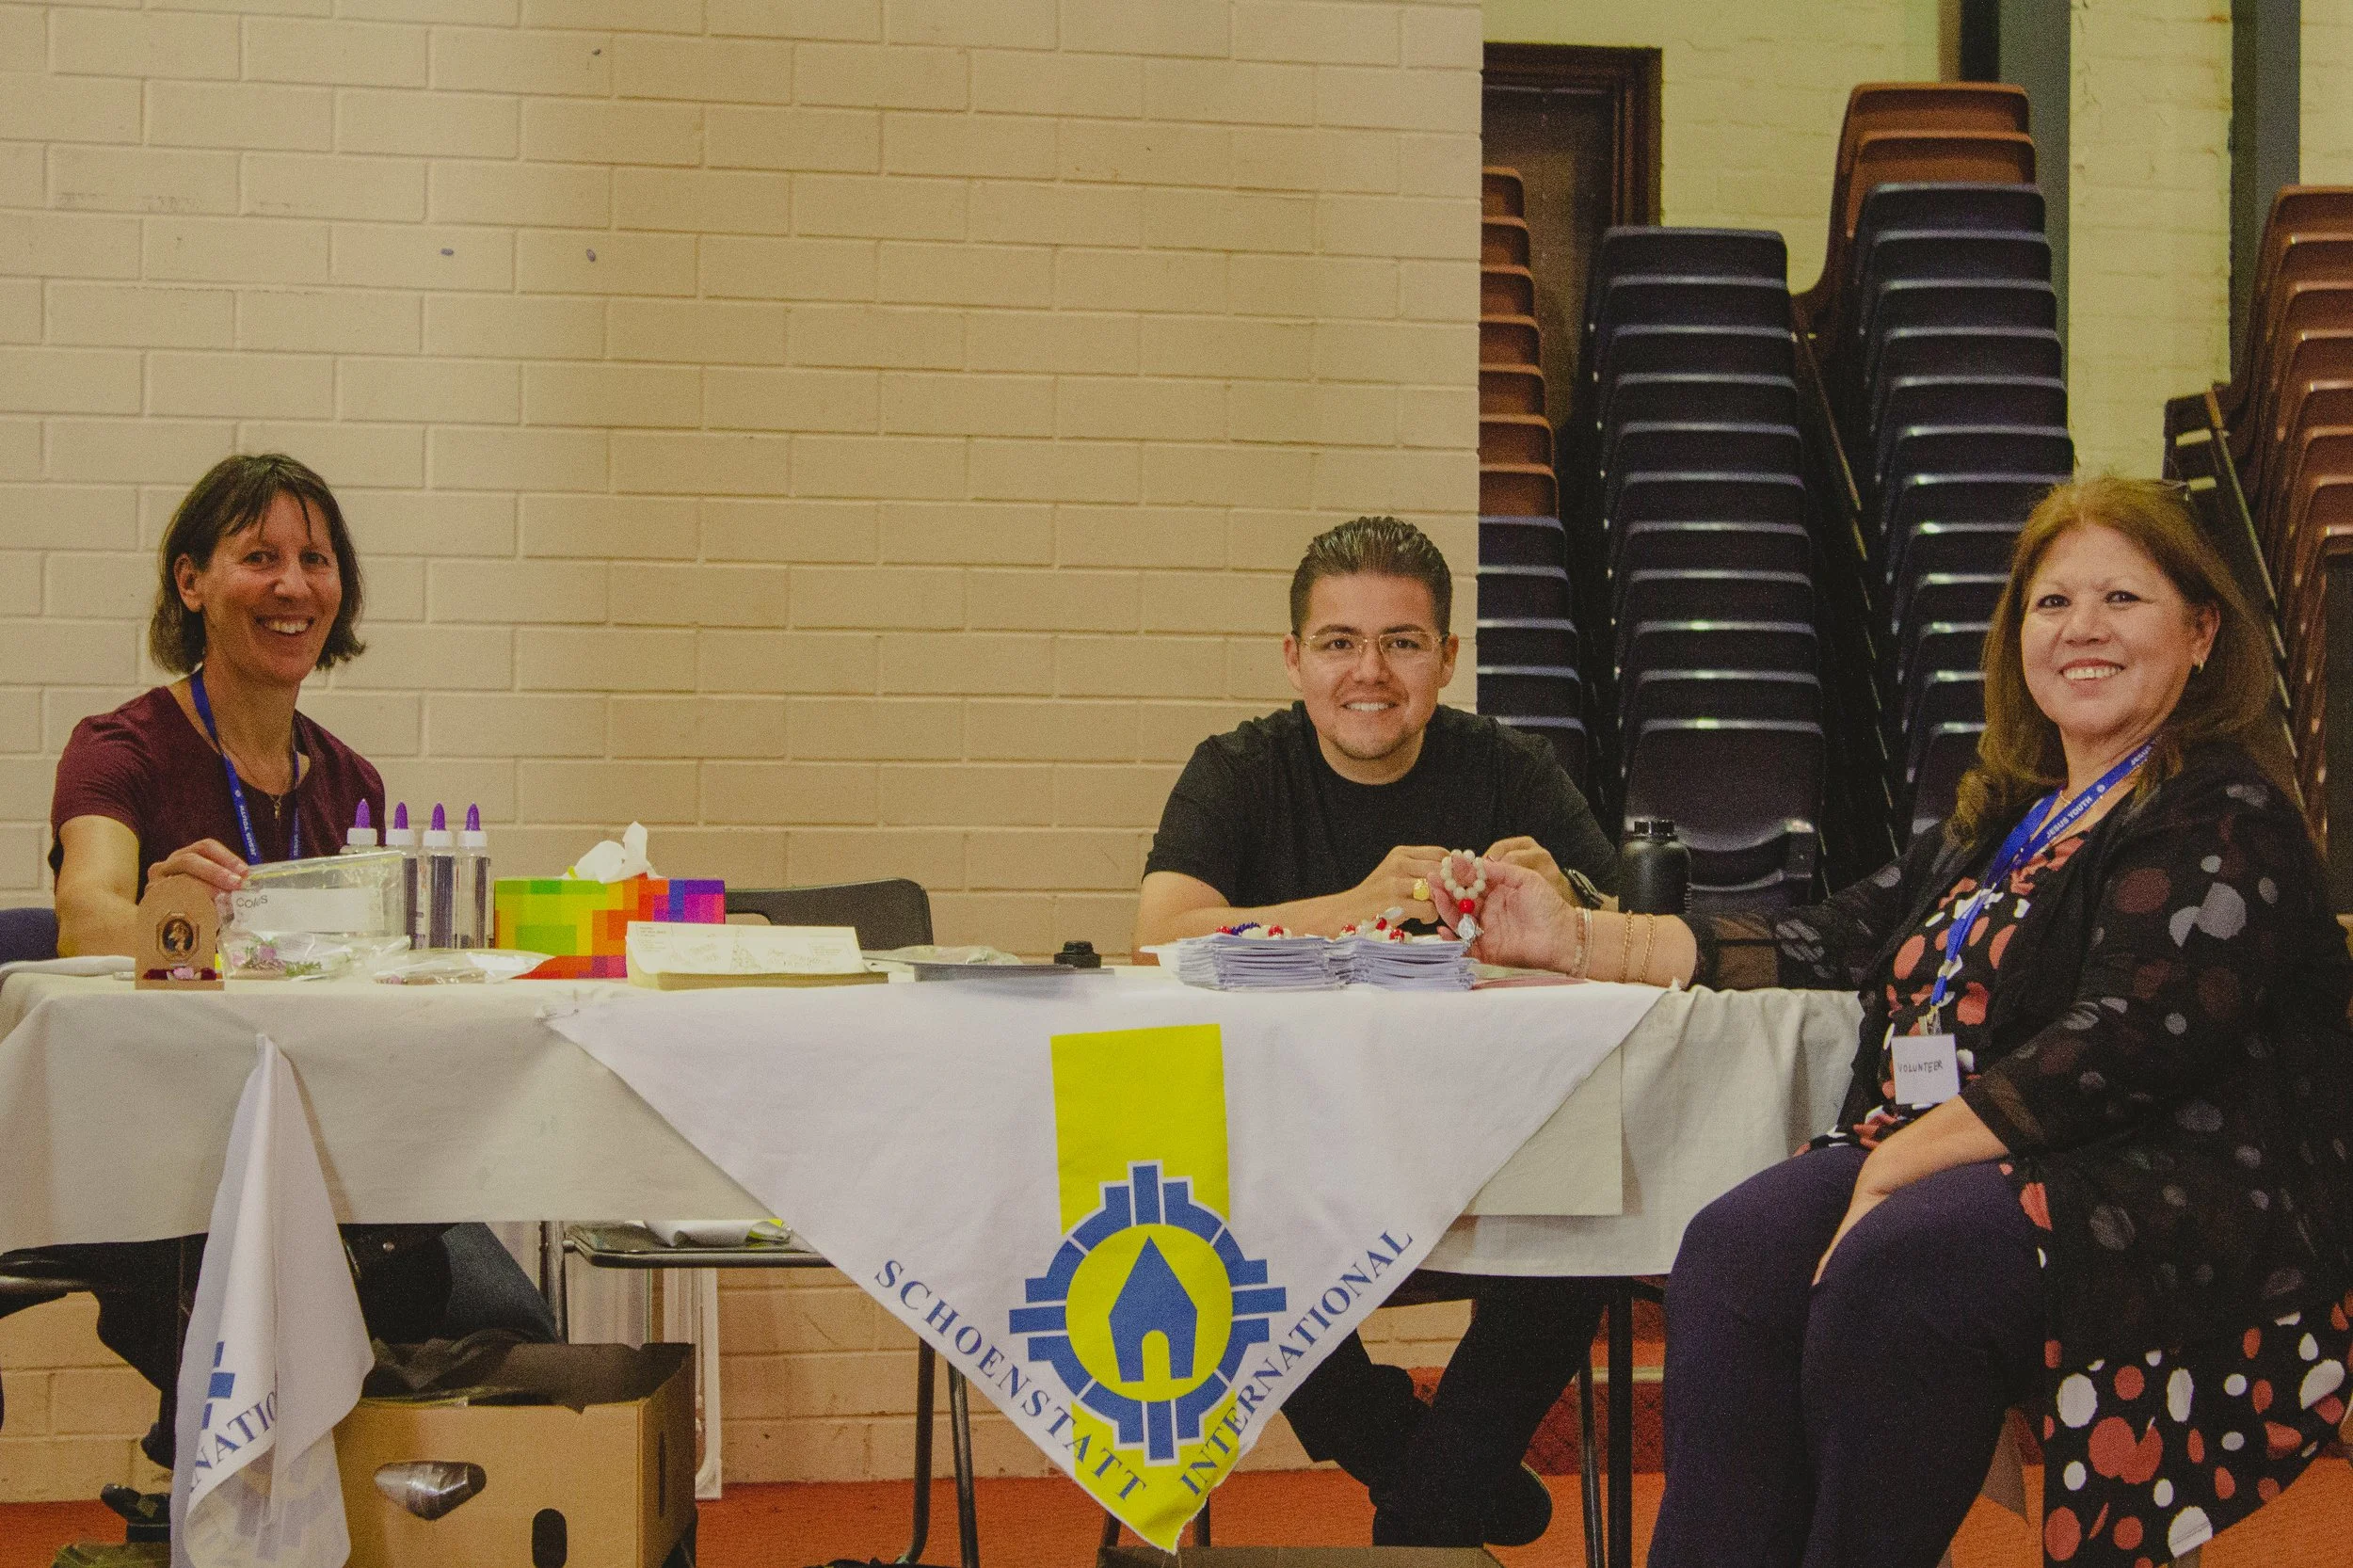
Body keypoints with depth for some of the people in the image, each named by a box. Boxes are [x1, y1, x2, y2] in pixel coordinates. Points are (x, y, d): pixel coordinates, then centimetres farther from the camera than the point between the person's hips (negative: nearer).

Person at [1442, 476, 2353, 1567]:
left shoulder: (2222, 819, -3)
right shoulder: (2003, 822, 22)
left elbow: (2126, 1044, -16)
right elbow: (1832, 945, 18)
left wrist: (1899, 1164, -20)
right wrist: (1576, 939, 12)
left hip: (2176, 1201, -7)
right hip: (1943, 1161, 7)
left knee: (1890, 1270, -34)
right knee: (1732, 1253, -21)